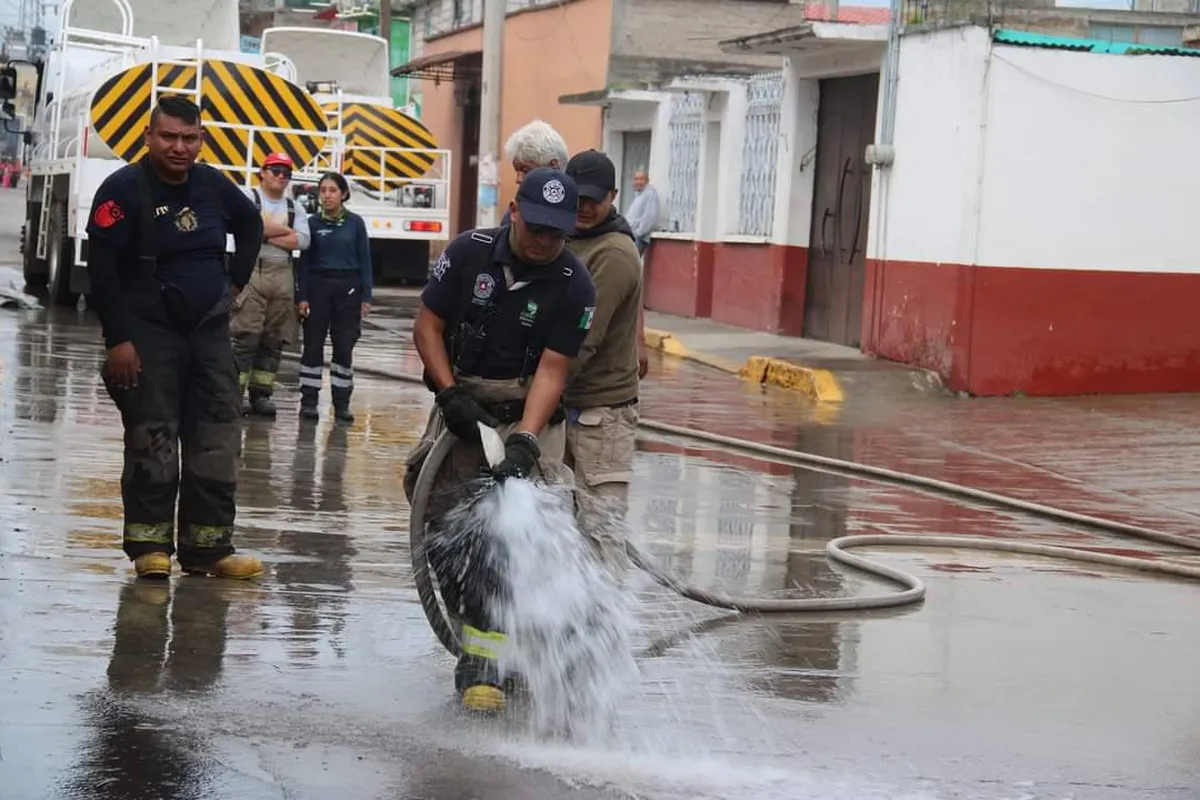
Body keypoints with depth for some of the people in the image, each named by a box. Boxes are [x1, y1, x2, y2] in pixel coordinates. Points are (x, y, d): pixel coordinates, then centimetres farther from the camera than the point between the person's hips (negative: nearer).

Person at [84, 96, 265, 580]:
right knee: (152, 444, -5)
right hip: (148, 334, -5)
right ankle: (150, 545, 4)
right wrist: (118, 339, -19)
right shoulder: (124, 190, -11)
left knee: (217, 444, 2)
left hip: (210, 331, 5)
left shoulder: (213, 186, 5)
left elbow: (251, 225, 26)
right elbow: (102, 267, -15)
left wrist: (234, 281, 16)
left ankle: (209, 546, 8)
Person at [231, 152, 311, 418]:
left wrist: (267, 234, -7)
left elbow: (302, 241, 2)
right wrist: (286, 231, -6)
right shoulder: (248, 196, 2)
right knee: (245, 337, -9)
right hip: (251, 271, -5)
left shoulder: (293, 207, 16)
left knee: (274, 340, 5)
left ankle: (261, 394, 10)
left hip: (282, 275, 5)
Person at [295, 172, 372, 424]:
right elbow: (304, 261, 3)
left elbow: (365, 261, 3)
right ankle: (308, 401, 6)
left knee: (344, 347, 2)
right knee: (313, 345, 1)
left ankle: (342, 403, 8)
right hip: (318, 285, 0)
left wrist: (366, 297, -2)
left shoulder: (355, 223, 2)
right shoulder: (313, 223, 3)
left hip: (348, 288, 0)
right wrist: (301, 296, -5)